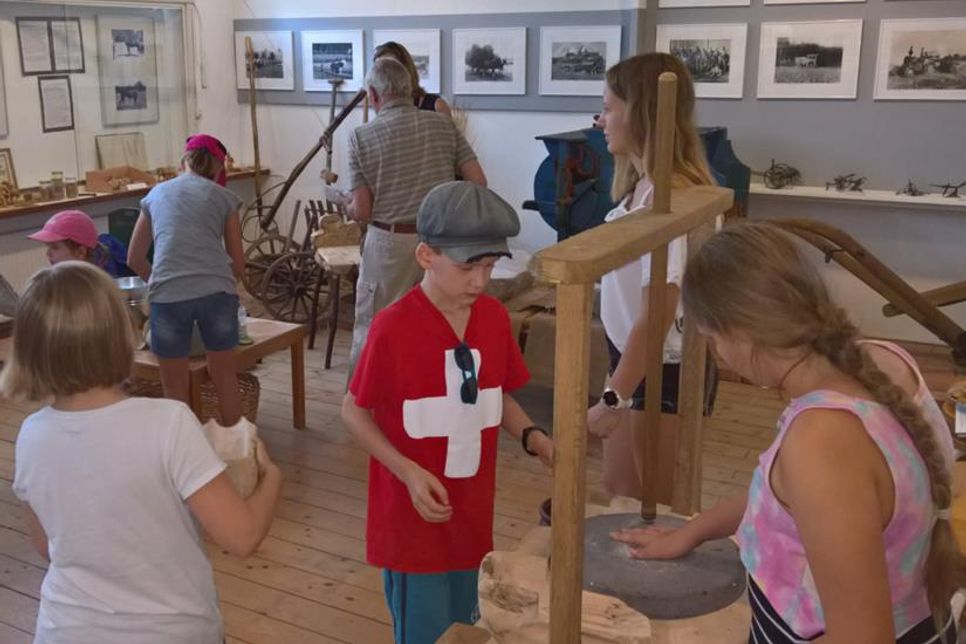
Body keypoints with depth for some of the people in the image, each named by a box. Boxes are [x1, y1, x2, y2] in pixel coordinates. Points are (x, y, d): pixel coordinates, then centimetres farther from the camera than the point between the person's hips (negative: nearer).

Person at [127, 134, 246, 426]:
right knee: (225, 376, 18)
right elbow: (238, 264, 17)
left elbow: (134, 260, 27)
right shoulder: (224, 197, 15)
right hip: (217, 291, 0)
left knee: (175, 386, 15)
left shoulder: (156, 194, 21)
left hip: (168, 297, 0)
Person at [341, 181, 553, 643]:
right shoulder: (393, 328, -20)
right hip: (413, 516, -5)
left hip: (472, 513, 5)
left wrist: (532, 437, -9)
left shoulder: (495, 317, -3)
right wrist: (408, 472, -21)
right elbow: (354, 412, -10)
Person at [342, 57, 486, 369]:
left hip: (390, 244, -3)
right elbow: (478, 181, -1)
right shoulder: (443, 125, 0)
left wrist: (348, 207, 14)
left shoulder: (362, 136, -7)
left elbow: (362, 211, -9)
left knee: (371, 331, 11)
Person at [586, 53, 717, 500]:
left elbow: (657, 313, -29)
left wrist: (614, 398, -26)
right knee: (618, 488, 21)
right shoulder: (645, 185, 5)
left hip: (664, 367, -9)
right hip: (633, 356, 9)